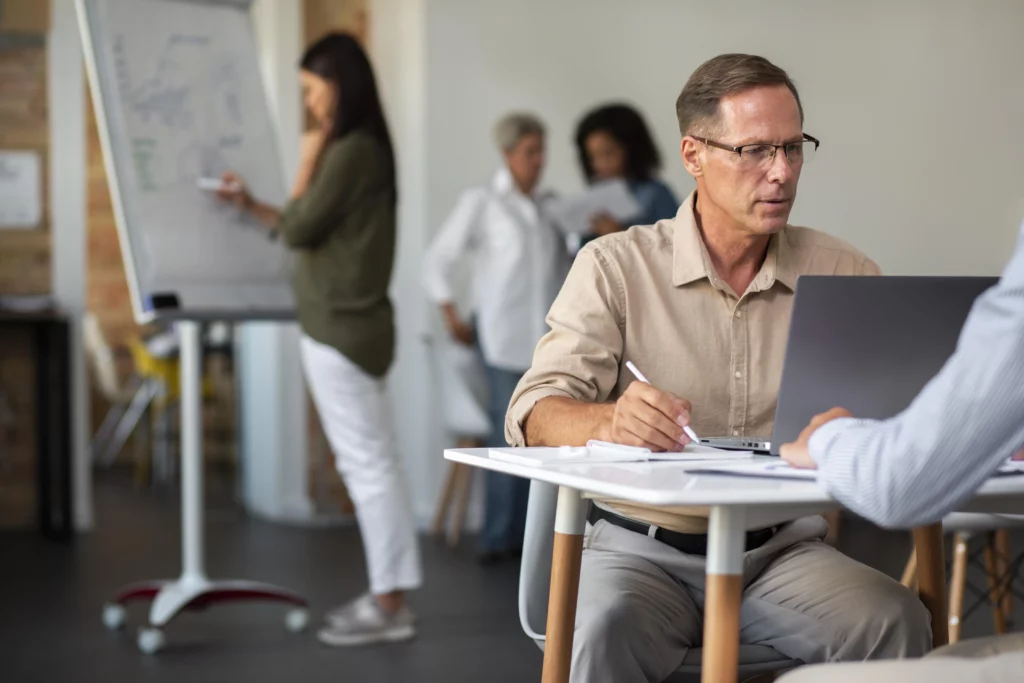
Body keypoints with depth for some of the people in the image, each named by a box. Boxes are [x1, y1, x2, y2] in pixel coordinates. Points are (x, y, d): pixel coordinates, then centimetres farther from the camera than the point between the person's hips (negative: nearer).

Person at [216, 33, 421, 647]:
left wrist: (307, 164, -2)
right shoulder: (360, 149, 14)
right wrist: (252, 206, 17)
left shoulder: (351, 151, -16)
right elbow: (312, 232, 18)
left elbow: (300, 230, -13)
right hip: (350, 321, 10)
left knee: (368, 464, -5)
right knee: (372, 462, 12)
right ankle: (389, 595, 18)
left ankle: (390, 606, 0)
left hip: (341, 326, -10)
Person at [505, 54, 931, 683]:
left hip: (784, 550, 2)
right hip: (645, 551, -2)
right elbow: (537, 413, -10)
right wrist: (610, 422, -34)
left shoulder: (841, 272, 8)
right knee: (605, 625, -35)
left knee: (898, 622, -26)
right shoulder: (615, 267, 0)